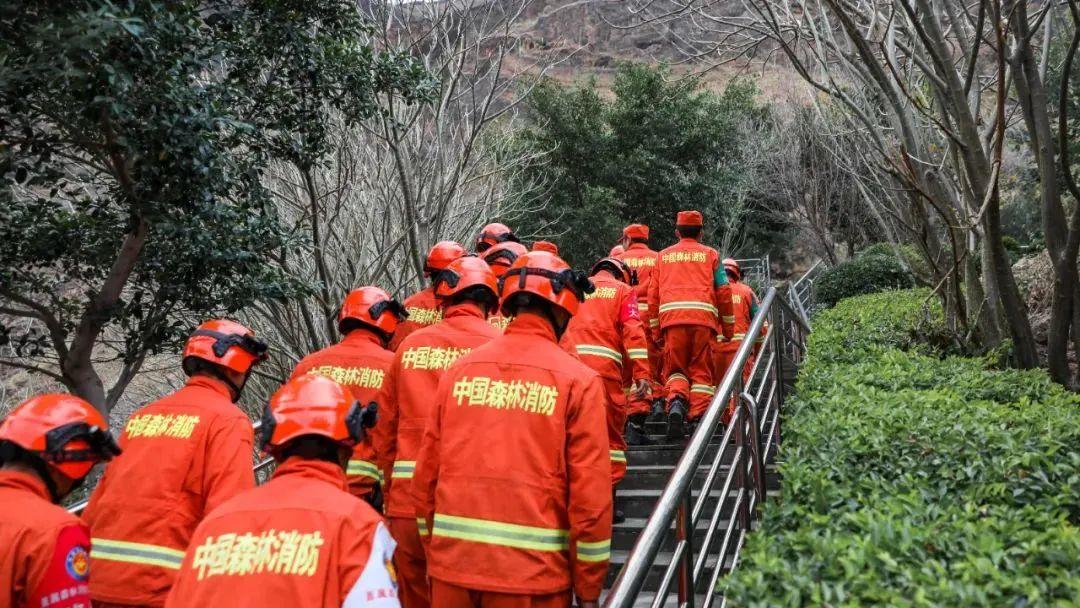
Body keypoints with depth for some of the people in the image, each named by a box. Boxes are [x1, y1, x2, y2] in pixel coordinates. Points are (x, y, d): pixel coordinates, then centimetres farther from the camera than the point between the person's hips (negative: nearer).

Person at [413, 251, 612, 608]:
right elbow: (591, 491, -10)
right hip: (531, 577, -3)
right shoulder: (577, 380, -7)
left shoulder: (458, 371, 4)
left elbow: (426, 474, 7)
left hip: (452, 567, 3)